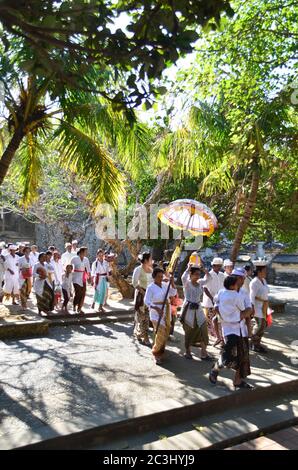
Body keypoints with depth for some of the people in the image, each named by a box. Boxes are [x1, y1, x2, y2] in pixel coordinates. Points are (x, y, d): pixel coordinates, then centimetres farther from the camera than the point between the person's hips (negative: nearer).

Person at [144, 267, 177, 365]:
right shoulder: (150, 287, -11)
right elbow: (146, 301, -14)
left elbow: (173, 293, 6)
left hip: (166, 311, 6)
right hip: (156, 312, -6)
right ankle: (156, 354, 5)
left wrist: (172, 283, -8)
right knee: (160, 333, -13)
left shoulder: (165, 285, 4)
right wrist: (157, 308, -24)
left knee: (165, 333, 10)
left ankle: (161, 352, 27)